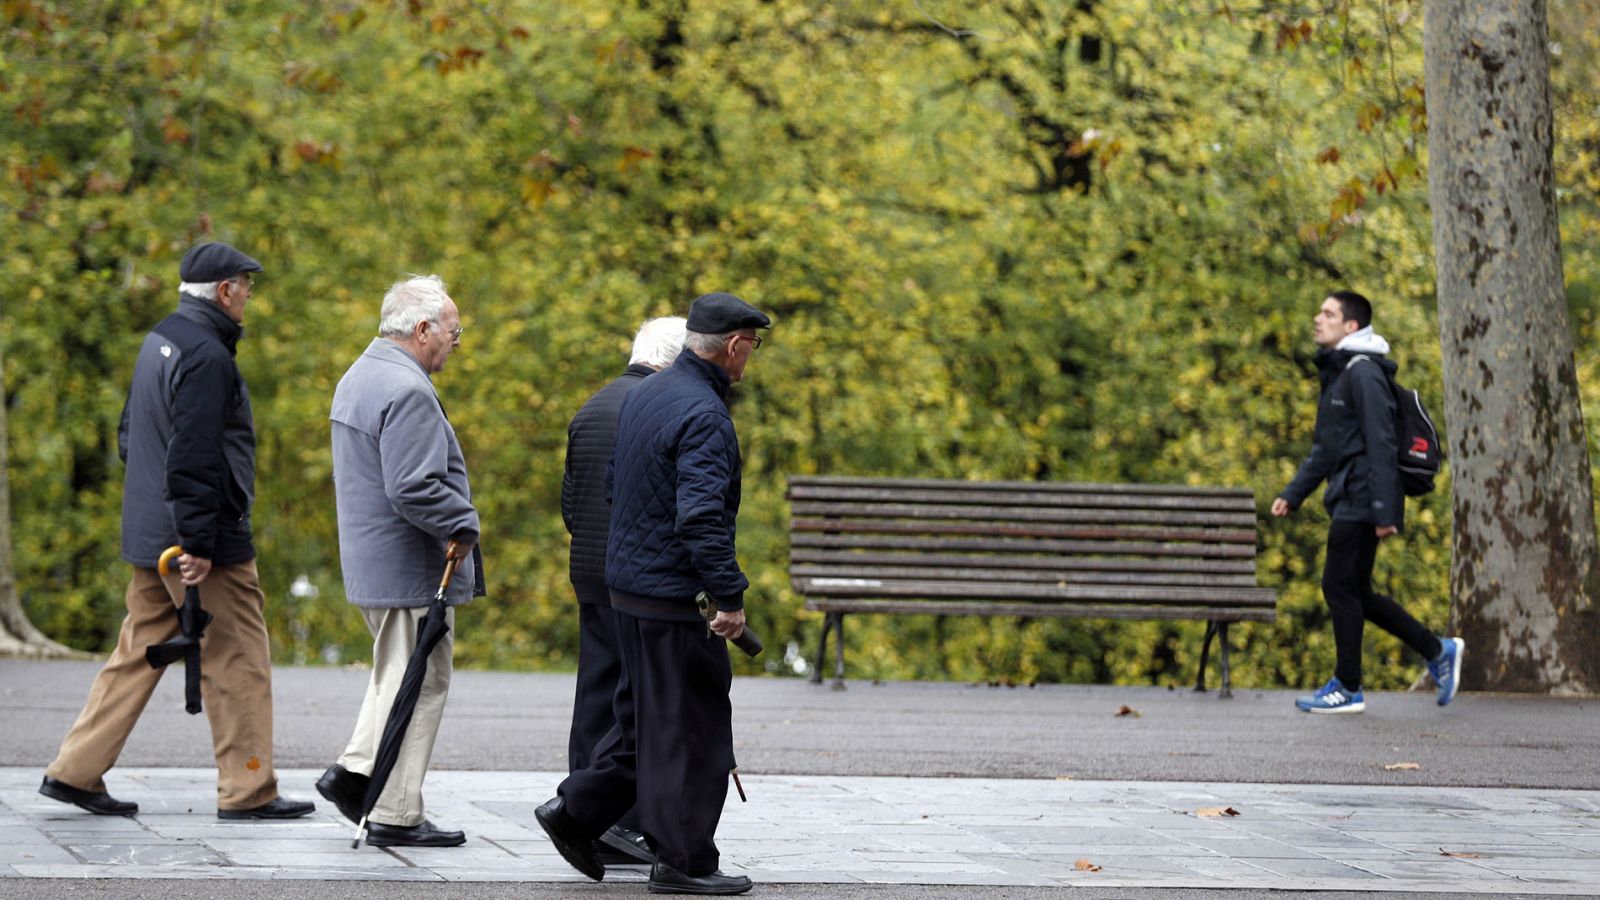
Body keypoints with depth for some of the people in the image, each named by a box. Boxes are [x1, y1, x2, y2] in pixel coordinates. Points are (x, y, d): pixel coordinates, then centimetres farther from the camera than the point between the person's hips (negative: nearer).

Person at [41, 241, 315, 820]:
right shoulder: (206, 356, -17)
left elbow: (130, 435, 22)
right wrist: (198, 543, -22)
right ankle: (247, 791, 3)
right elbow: (192, 457, -23)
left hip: (149, 534, 9)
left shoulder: (159, 342, 13)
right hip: (208, 541, -9)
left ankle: (75, 771, 13)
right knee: (237, 662, -1)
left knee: (138, 652, 13)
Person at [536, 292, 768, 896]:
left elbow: (615, 485, 21)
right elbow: (703, 517, -26)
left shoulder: (644, 396, 11)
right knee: (690, 729, -1)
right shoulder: (702, 414, -19)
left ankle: (576, 811, 18)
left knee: (646, 717, 19)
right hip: (673, 594, -9)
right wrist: (730, 597, -21)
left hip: (628, 581, 9)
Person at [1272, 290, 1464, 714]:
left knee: (1340, 587, -6)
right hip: (1347, 502, 10)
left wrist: (1384, 510, -23)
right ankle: (1438, 650, 19)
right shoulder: (1336, 374, 19)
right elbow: (1325, 448, 24)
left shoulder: (1364, 373, -13)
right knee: (1355, 592, 11)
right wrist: (1292, 495, 17)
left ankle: (1348, 688, 2)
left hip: (1362, 503, -10)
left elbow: (1380, 444, -19)